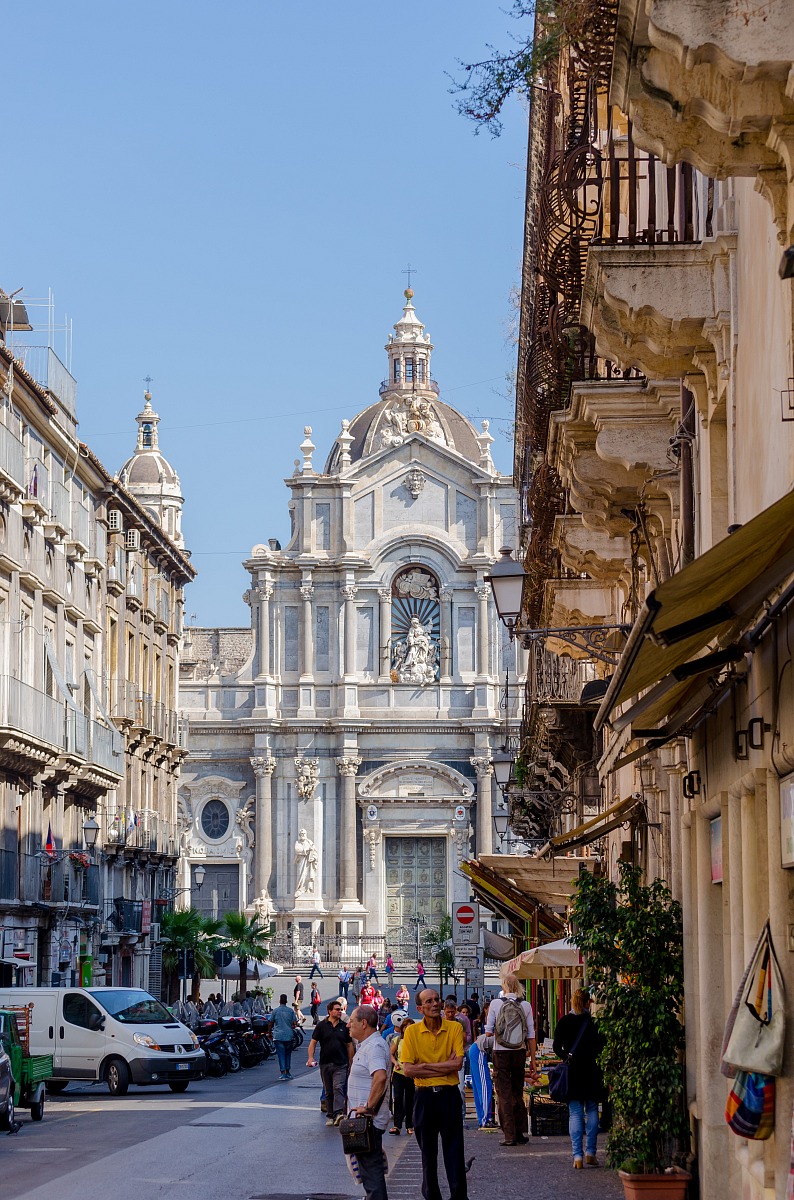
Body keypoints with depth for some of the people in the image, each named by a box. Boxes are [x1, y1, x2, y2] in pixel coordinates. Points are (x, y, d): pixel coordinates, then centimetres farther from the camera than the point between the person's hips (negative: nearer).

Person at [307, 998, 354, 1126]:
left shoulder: (344, 1027, 7)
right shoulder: (321, 1026, 3)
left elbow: (349, 1045, 13)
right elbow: (313, 1042, 3)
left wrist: (350, 1063, 12)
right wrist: (310, 1057, -12)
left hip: (341, 1064, -1)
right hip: (325, 1063, 1)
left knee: (338, 1088, -16)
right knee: (328, 1091, 9)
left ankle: (338, 1114, -27)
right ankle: (330, 1116, 17)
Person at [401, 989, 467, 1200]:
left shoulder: (455, 1028, -1)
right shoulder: (412, 1032, -1)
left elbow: (458, 1064, -12)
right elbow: (407, 1070, -9)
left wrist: (424, 1066, -11)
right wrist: (444, 1067, -11)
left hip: (449, 1095, -1)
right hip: (424, 1096, 1)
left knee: (454, 1150, -1)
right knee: (427, 1151, 9)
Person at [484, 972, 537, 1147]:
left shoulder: (496, 1004, -6)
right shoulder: (526, 1005, -1)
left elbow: (488, 1031, -2)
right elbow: (531, 1035, 0)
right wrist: (533, 1060, 6)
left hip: (501, 1053, -3)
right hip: (520, 1053, 3)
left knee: (504, 1095, 2)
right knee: (518, 1094, 16)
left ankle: (509, 1135, -2)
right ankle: (522, 1133, 17)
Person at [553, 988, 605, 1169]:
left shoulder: (563, 1022, 0)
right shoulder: (593, 1022, -5)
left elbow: (557, 1047, -4)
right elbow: (601, 1046, -7)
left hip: (571, 1071, 1)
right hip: (591, 1071, -1)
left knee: (575, 1113, 2)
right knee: (592, 1111, 10)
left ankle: (577, 1156, -4)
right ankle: (590, 1152, 6)